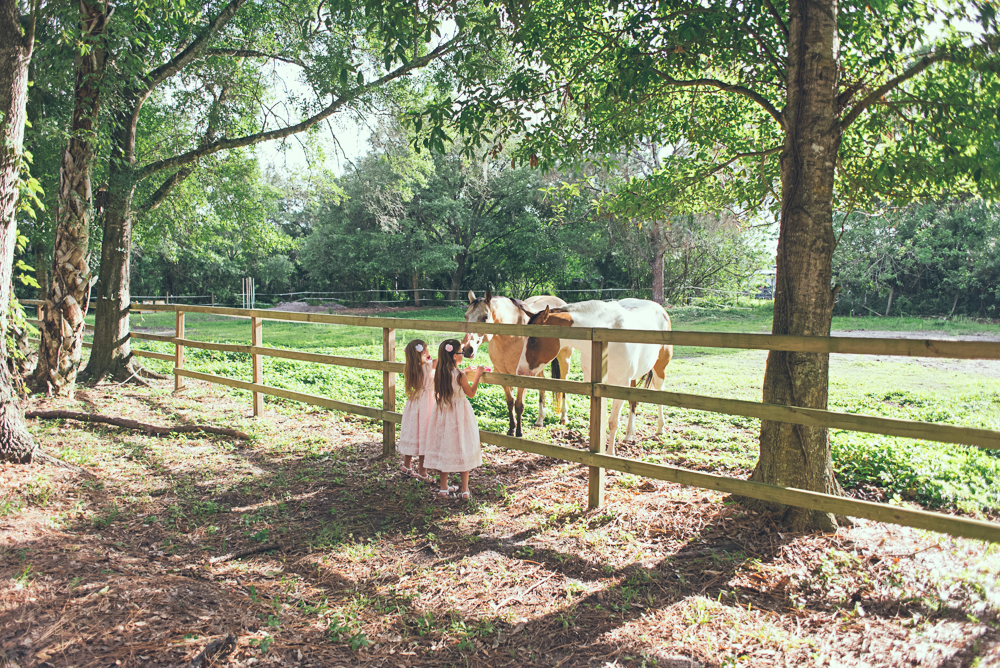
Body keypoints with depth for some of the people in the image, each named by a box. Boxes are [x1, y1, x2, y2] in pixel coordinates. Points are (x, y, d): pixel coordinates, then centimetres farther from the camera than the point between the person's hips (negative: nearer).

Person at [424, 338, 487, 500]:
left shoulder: (440, 374, -2)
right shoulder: (460, 375, -18)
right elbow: (471, 393, -6)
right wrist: (477, 376, 2)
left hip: (443, 413, 5)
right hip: (460, 414, -5)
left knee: (444, 448, 13)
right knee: (462, 448, 4)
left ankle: (443, 487, 19)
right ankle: (464, 489, 9)